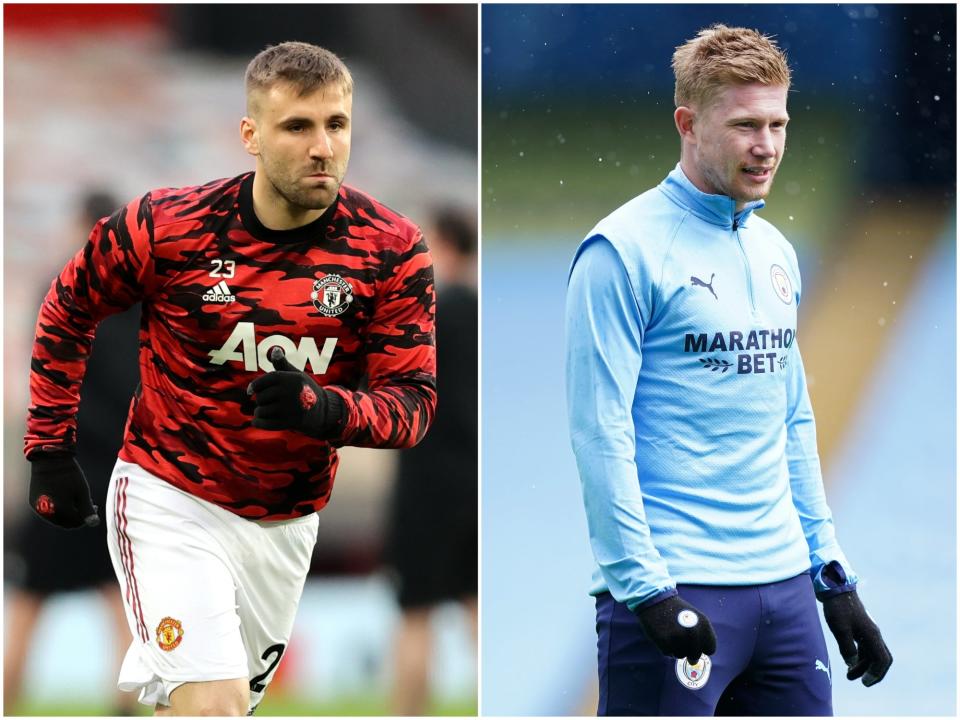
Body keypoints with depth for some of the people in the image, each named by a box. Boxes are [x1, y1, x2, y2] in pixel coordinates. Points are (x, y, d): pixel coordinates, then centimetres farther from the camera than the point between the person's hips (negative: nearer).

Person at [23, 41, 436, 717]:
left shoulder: (392, 250, -12)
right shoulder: (166, 226, -15)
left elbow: (413, 400, -12)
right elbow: (67, 312, 2)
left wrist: (322, 408, -32)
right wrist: (50, 451, 1)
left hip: (285, 523, 4)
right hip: (170, 502, -4)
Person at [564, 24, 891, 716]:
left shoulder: (775, 251, 16)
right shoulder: (623, 251, -8)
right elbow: (601, 433, -13)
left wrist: (833, 575, 17)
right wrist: (645, 588, -19)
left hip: (783, 584, 7)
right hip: (676, 593, -7)